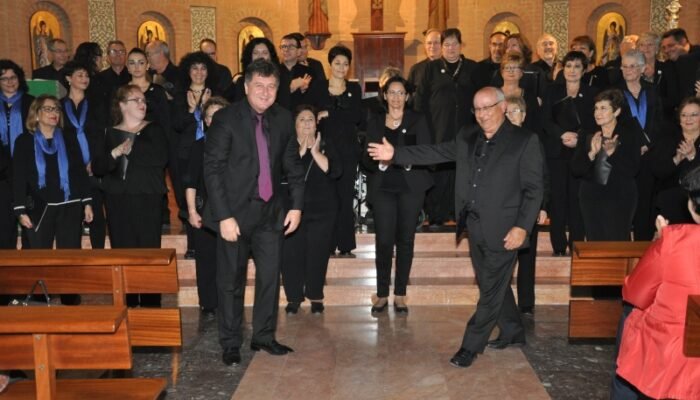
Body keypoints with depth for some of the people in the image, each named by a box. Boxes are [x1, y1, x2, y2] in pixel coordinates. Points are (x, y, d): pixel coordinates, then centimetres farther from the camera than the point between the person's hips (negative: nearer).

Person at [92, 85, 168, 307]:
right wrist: (114, 153, -13)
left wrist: (131, 149, -10)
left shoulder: (154, 130, 6)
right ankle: (127, 305, 12)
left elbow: (161, 158, -11)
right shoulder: (110, 134, 12)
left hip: (147, 199, -2)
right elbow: (97, 168, 4)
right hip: (117, 200, 2)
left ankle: (150, 305, 2)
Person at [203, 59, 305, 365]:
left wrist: (297, 205, 3)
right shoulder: (226, 119, -9)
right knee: (230, 280, 6)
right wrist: (224, 216, -17)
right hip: (235, 213, -4)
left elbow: (292, 165, 11)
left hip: (270, 211, 4)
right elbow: (212, 169, -12)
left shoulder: (283, 119, 4)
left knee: (270, 276, 9)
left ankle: (264, 336, 26)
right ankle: (230, 344, 21)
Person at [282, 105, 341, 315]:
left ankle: (316, 297, 13)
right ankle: (294, 298, 9)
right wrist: (301, 151, -14)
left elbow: (335, 171, -8)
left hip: (322, 210, 1)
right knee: (292, 254, -4)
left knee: (318, 254, 0)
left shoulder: (326, 146, 9)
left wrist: (315, 152, -11)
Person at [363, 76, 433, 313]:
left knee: (405, 239, 3)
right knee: (383, 240, -5)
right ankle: (382, 294, 7)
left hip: (411, 186, 0)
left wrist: (409, 160, -20)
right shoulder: (375, 122, 10)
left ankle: (400, 295, 12)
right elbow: (367, 157, 6)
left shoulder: (417, 120, 5)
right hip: (383, 186, 1)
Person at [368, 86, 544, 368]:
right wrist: (395, 154, -2)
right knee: (493, 285, 19)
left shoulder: (525, 141, -8)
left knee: (491, 290, 1)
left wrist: (522, 227, -18)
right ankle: (513, 332, 38)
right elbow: (434, 153, 7)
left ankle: (471, 346, 12)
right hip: (475, 228, 6)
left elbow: (533, 189, -10)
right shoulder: (467, 138, 8)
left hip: (502, 230, -6)